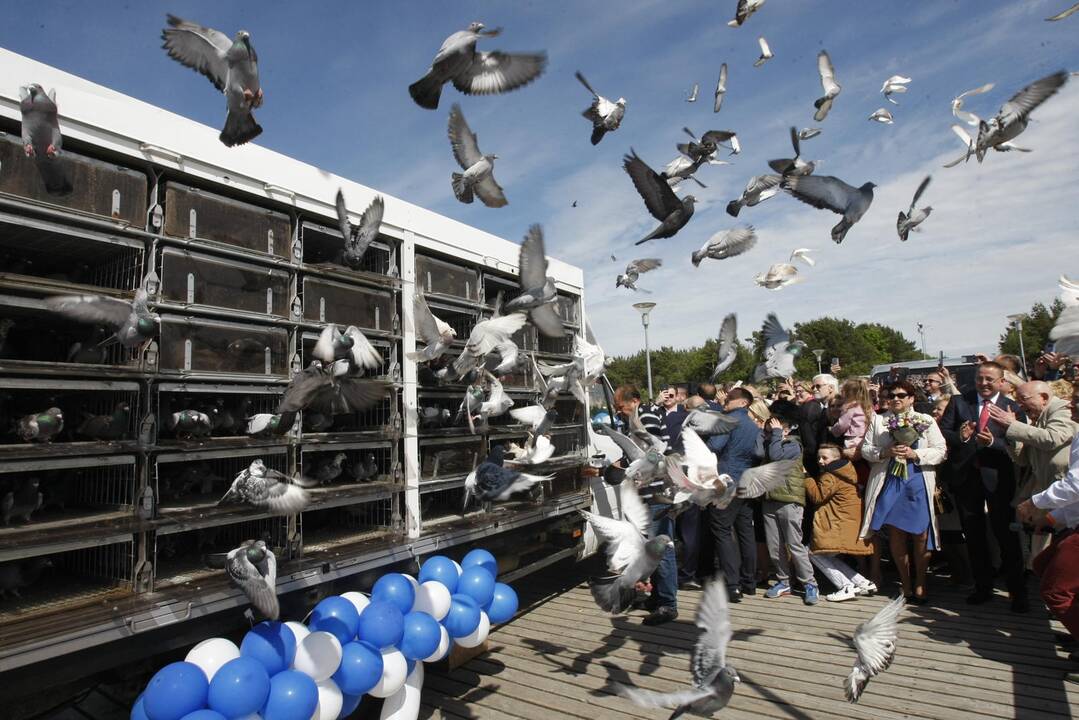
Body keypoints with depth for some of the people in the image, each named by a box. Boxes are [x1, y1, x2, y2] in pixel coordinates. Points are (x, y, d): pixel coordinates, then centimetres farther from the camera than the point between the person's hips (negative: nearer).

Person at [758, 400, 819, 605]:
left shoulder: (793, 444, -4)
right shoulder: (770, 440, 14)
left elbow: (775, 455, -22)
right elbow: (758, 452, -6)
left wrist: (776, 432, -11)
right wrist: (766, 431, 1)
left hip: (789, 501, -6)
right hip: (769, 500, 6)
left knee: (795, 545, -3)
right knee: (774, 546, 9)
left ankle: (810, 584, 9)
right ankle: (783, 582, 21)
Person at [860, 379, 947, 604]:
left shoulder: (926, 421, 7)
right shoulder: (878, 420, 9)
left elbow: (941, 451, 1)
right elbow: (865, 449, 6)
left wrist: (915, 454, -13)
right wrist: (886, 452, -11)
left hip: (918, 483, -1)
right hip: (889, 483, 1)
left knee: (921, 535, -1)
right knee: (896, 535, 5)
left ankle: (920, 584, 17)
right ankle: (906, 584, 20)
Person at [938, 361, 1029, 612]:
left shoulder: (1013, 408, -2)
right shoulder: (958, 401, 4)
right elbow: (942, 431, -2)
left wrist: (993, 442, -28)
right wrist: (959, 436, -22)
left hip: (997, 477, -2)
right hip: (965, 476, 3)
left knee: (1006, 533, 3)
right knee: (973, 535, 13)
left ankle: (1017, 592, 20)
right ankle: (983, 587, 29)